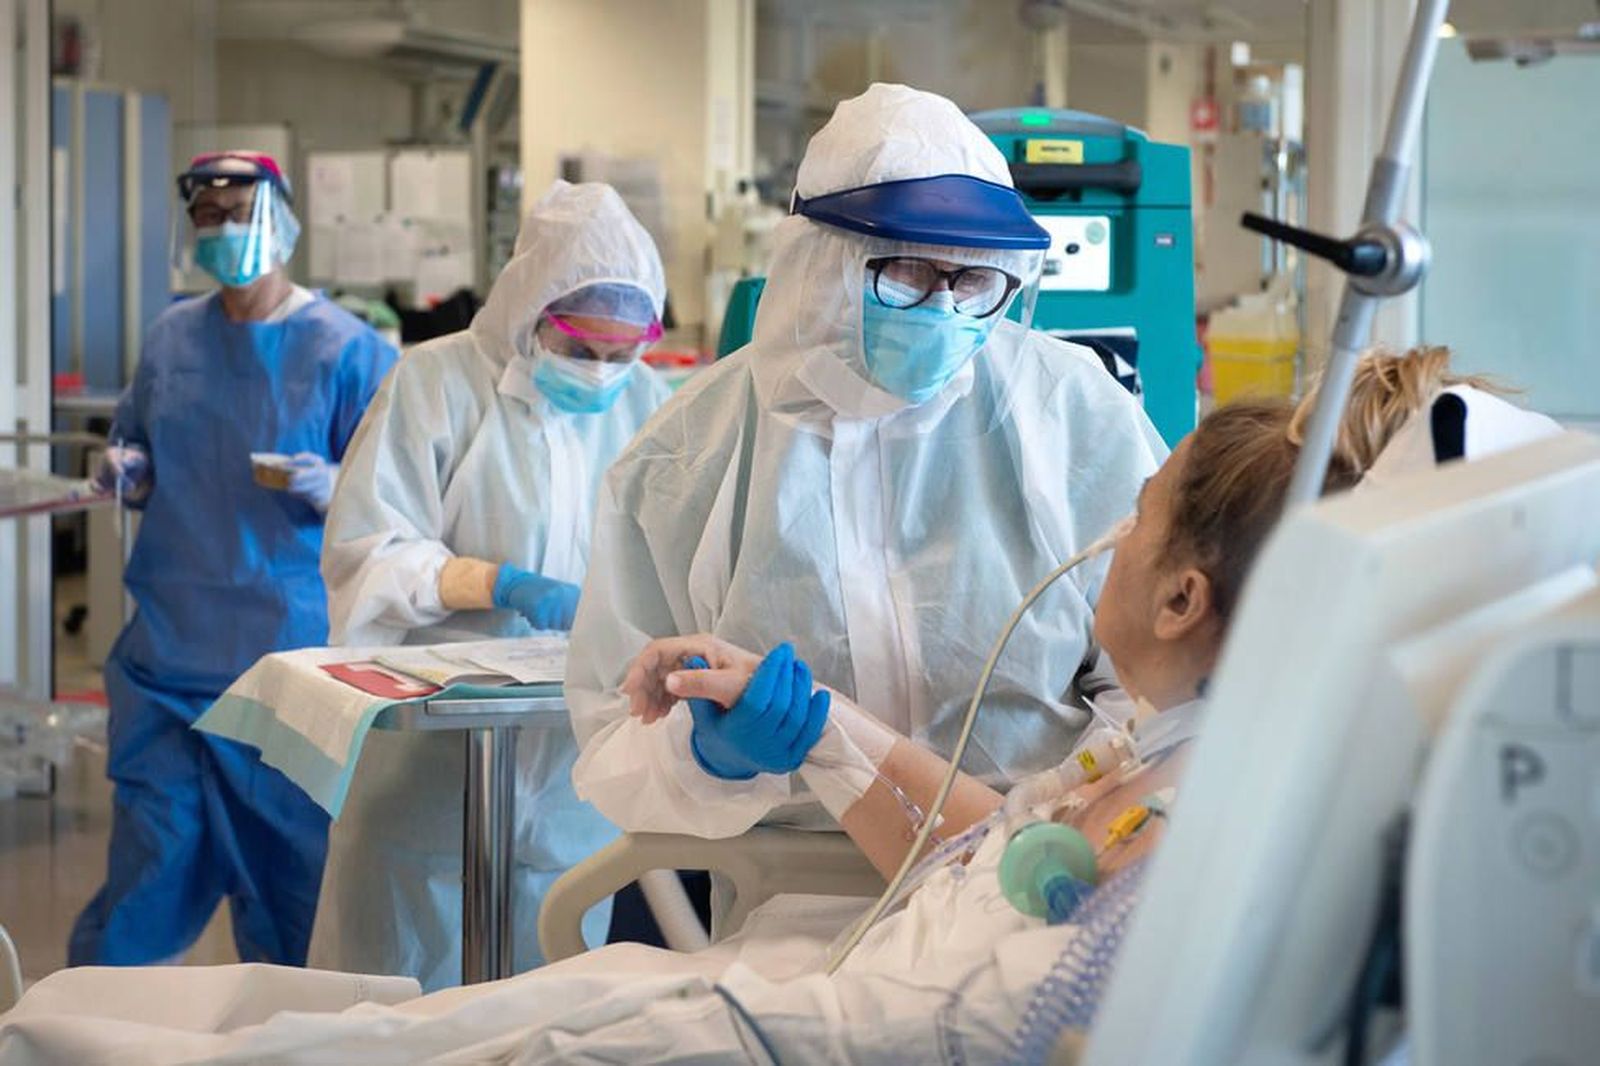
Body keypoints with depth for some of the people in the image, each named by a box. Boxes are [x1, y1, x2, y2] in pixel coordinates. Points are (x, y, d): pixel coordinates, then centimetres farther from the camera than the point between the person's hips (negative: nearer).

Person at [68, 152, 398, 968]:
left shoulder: (344, 349, -5)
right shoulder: (171, 337, 10)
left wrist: (335, 490, -23)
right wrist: (125, 474, 1)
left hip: (292, 648, -4)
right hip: (171, 647, 4)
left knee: (289, 868, 3)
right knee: (153, 851, 4)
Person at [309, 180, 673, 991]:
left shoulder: (647, 405, 6)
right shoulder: (437, 383, -6)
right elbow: (362, 553, -12)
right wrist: (500, 584, -22)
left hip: (572, 785, 3)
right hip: (431, 764, -3)